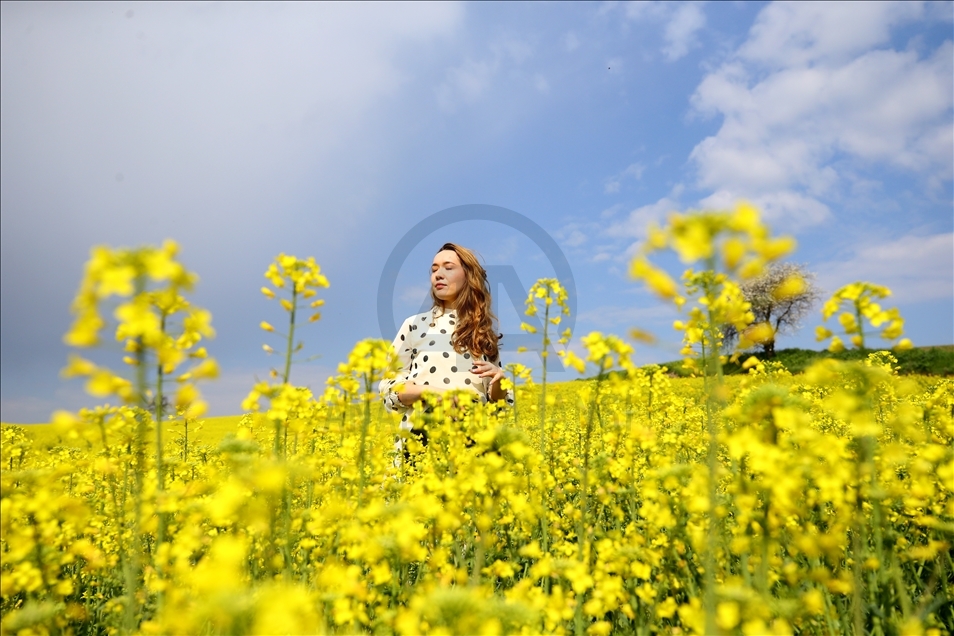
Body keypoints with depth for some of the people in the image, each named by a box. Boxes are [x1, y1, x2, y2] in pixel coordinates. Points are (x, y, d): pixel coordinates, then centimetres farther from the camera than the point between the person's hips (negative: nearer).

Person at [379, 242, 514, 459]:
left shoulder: (486, 332, 10)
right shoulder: (415, 325, 7)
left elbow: (499, 403, 13)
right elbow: (389, 386, 2)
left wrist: (498, 380, -8)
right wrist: (432, 392, -14)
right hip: (422, 438, -1)